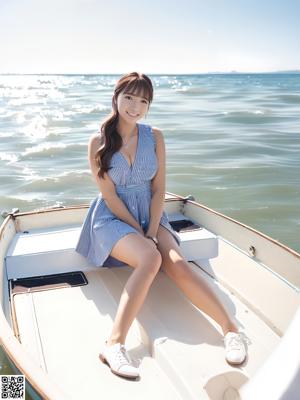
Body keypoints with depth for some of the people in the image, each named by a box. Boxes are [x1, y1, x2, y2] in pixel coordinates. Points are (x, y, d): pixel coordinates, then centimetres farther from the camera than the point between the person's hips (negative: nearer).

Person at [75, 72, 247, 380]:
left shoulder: (155, 137, 3)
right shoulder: (99, 141, -6)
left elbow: (159, 189, 0)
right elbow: (109, 196, -10)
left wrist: (152, 230, -12)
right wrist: (141, 232, -13)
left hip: (150, 216, 3)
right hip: (112, 218, -3)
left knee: (177, 264, -25)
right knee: (150, 258, -33)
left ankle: (230, 328, -26)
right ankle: (114, 344, -37)